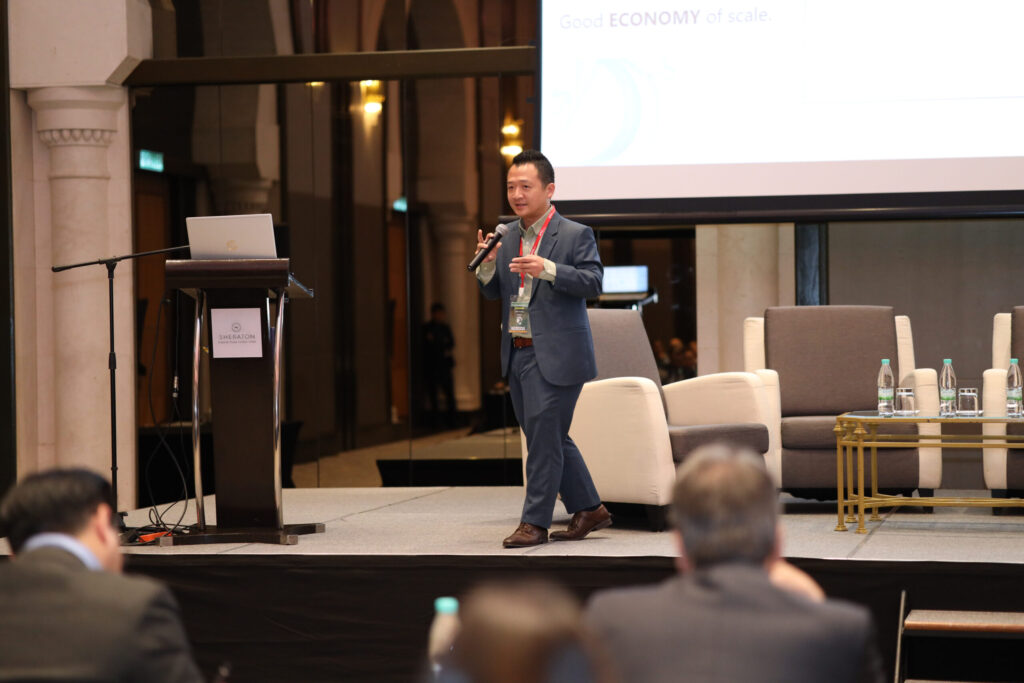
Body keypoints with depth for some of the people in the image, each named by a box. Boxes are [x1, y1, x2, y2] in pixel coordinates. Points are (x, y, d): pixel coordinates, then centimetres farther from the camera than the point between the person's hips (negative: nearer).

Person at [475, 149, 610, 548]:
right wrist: (487, 264, -6)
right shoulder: (507, 238, 13)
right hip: (517, 353, 7)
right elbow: (492, 292, 15)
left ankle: (535, 522, 0)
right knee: (548, 438, 13)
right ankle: (588, 509, 24)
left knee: (544, 436, -7)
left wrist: (547, 269, -27)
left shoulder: (575, 235, -5)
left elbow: (593, 282, -15)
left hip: (555, 355, -7)